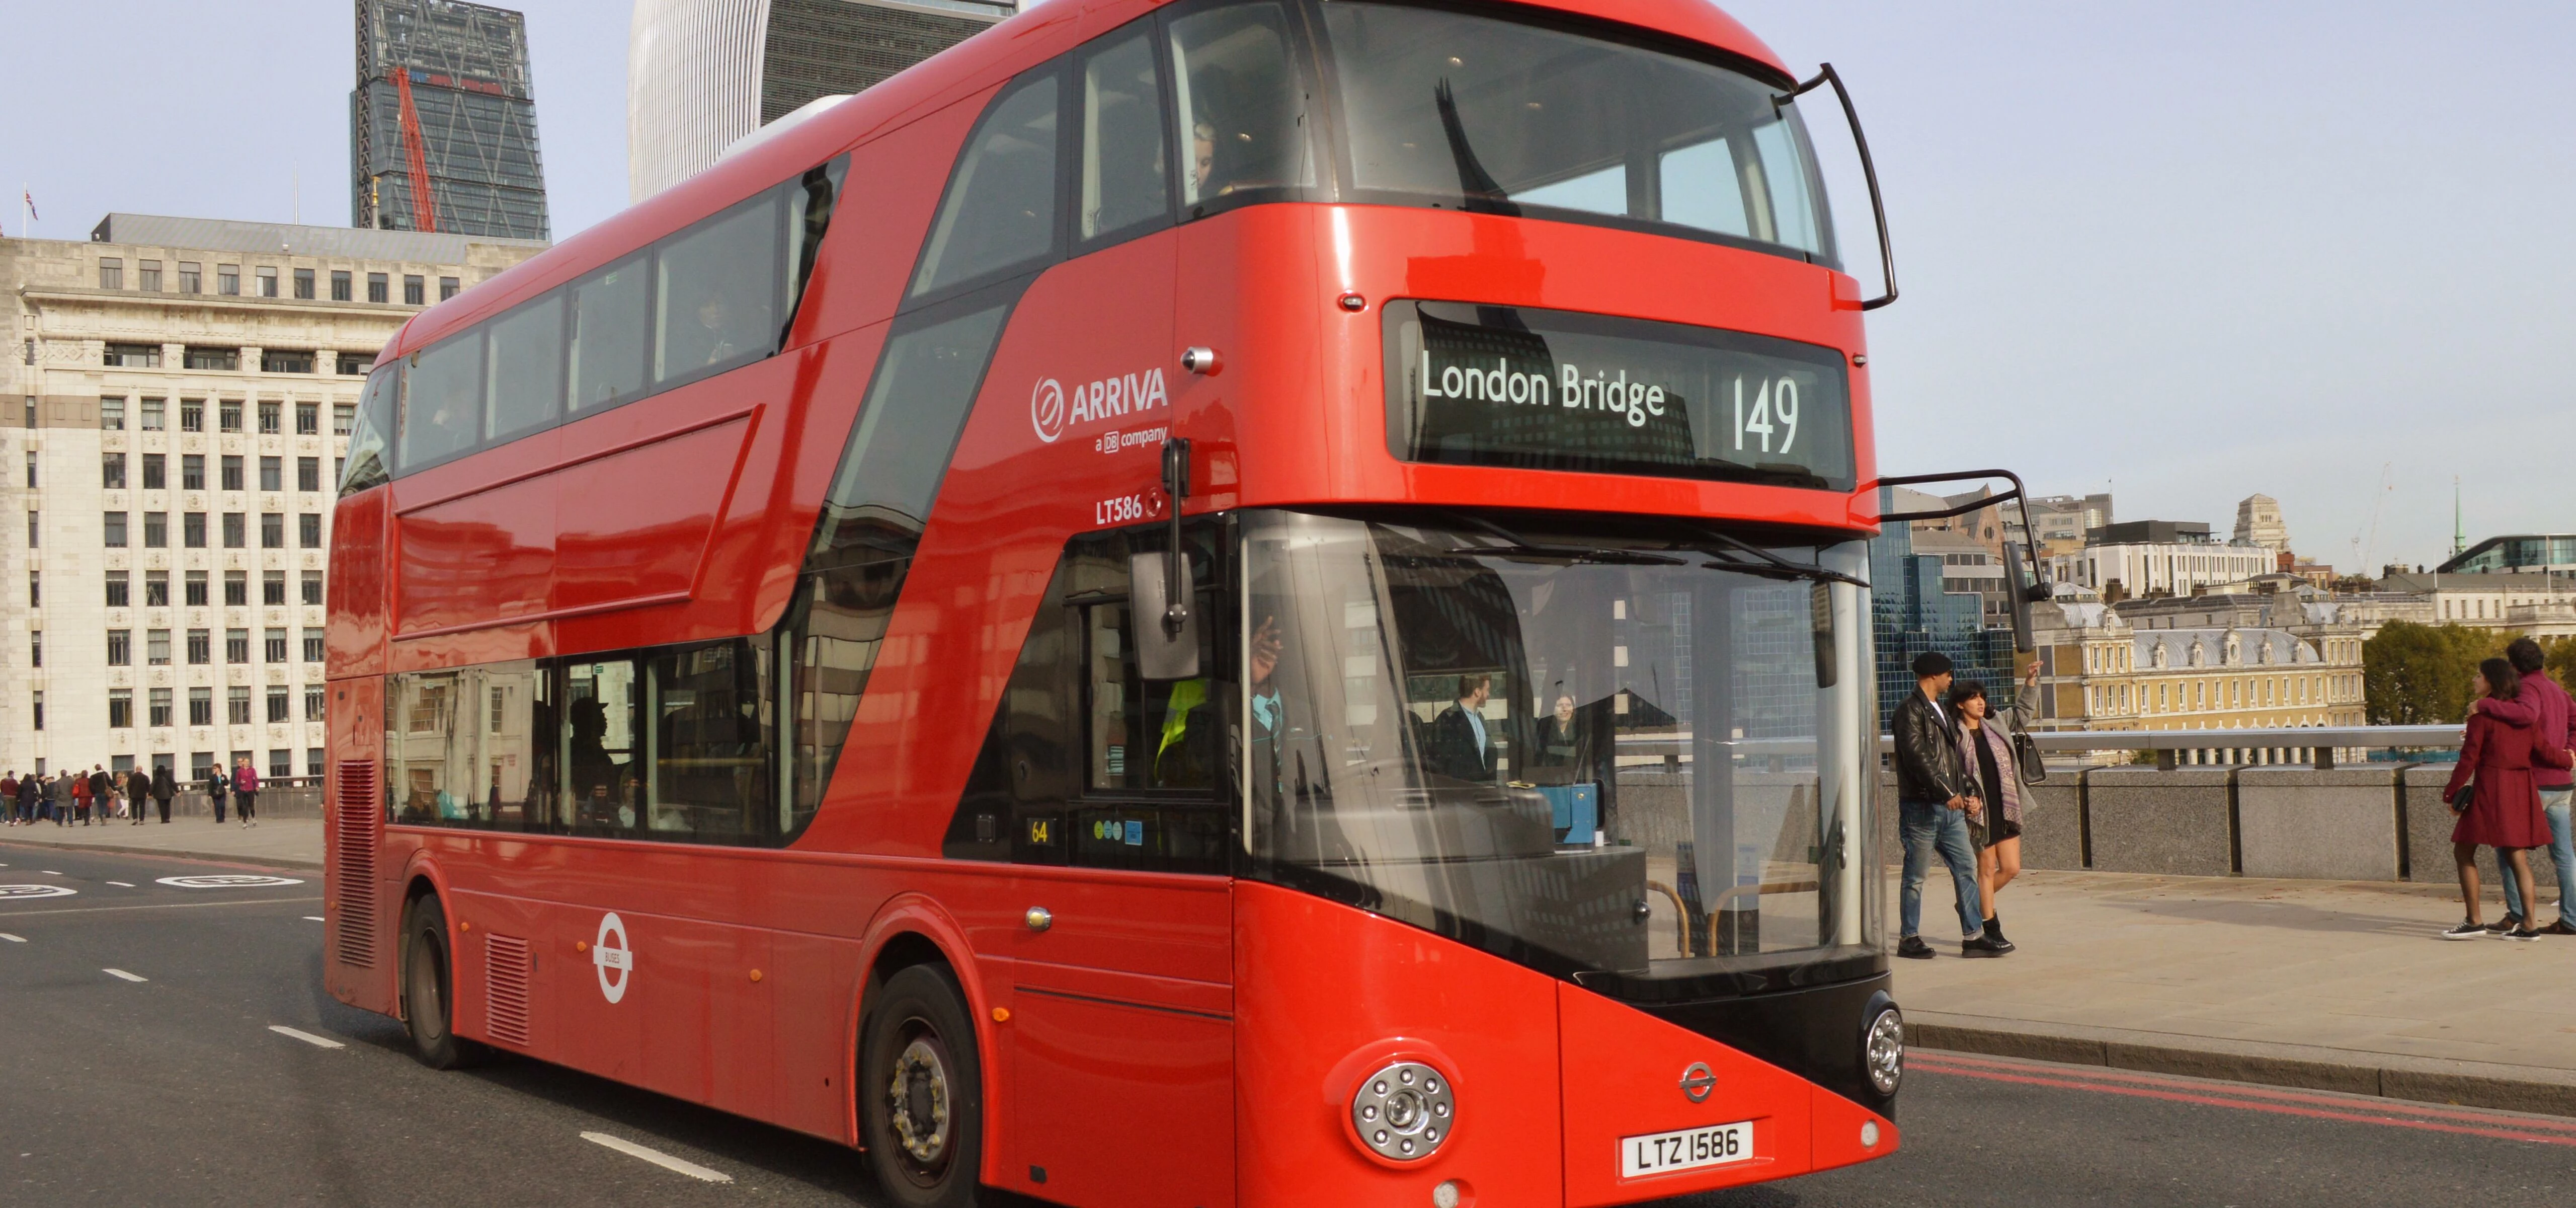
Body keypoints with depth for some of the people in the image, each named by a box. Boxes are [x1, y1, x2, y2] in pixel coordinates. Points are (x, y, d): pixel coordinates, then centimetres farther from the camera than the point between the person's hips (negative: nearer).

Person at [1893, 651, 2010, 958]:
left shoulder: (1941, 713, 20)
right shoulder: (1910, 711, -9)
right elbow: (1917, 757, -20)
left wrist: (1967, 793, 13)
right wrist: (1946, 793, -26)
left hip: (1950, 808, 9)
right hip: (1921, 808, -9)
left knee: (1967, 869, 4)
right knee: (1916, 877, 0)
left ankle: (1973, 936, 7)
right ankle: (1909, 939, 8)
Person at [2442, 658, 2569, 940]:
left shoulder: (2482, 713, -9)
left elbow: (2469, 758, -11)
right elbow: (2543, 751, 7)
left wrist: (2451, 791, -2)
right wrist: (2569, 758, 27)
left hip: (2490, 790, -7)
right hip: (2522, 789, 7)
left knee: (2464, 852, 1)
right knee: (2518, 856, 9)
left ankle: (2474, 922, -3)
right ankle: (2528, 926, 6)